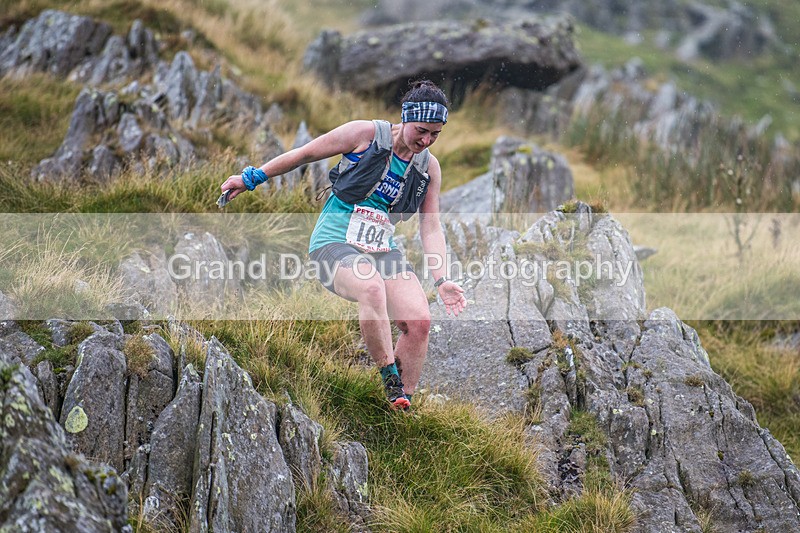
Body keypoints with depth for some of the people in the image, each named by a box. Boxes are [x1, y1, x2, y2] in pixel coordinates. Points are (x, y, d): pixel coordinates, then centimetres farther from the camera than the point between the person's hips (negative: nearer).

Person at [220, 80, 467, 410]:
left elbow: (431, 228, 8)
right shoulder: (366, 134, -6)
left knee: (420, 321, -19)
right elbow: (304, 154, 2)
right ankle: (391, 381, -27)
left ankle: (402, 410, -7)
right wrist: (251, 178, 6)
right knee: (372, 288, -38)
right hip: (335, 243, -5)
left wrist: (441, 281, -4)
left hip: (382, 250, 5)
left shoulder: (429, 167, 7)